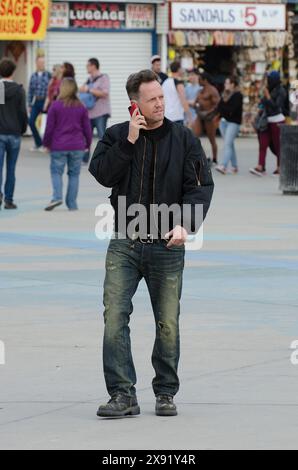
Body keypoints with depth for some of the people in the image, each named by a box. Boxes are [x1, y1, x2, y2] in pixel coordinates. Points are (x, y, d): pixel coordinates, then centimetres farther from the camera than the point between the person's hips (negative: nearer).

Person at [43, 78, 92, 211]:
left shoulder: (55, 106, -7)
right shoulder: (81, 107, 2)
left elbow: (49, 127, -4)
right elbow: (87, 128, 5)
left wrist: (46, 143, 9)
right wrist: (87, 144, 18)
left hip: (58, 146, -2)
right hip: (77, 147, 2)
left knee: (56, 171, 5)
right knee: (74, 174, 8)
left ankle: (57, 197, -16)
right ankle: (72, 204, 7)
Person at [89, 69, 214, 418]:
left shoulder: (183, 139, 4)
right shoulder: (116, 135, 6)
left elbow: (201, 186, -2)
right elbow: (101, 174, -8)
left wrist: (185, 224, -17)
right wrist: (129, 141, -15)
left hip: (167, 246, 0)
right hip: (124, 245, 0)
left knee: (167, 324, 4)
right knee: (114, 317, -10)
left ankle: (166, 393, 17)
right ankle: (123, 395, -8)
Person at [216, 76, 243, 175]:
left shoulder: (238, 95, -9)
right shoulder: (225, 94, 14)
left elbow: (233, 109, -17)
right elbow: (220, 107, 11)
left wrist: (223, 108, -3)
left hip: (233, 122, -8)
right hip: (224, 121, 8)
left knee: (227, 144, -16)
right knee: (230, 144, 11)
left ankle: (223, 166, -24)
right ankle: (234, 166, 17)